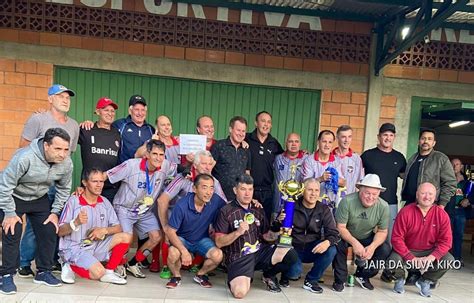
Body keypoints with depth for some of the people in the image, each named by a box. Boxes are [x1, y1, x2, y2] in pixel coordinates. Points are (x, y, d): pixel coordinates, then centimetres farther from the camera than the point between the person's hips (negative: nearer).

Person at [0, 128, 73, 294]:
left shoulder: (67, 163, -19)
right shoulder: (25, 157, -36)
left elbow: (63, 189, -1)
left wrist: (55, 212, -5)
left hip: (40, 199, 5)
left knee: (50, 232, -1)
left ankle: (43, 272, 16)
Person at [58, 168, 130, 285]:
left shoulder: (104, 202, 4)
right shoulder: (74, 201, -11)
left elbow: (118, 228, 3)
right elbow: (60, 232, -10)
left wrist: (105, 230, -17)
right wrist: (76, 223, -29)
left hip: (96, 246, 6)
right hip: (74, 248, -6)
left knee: (125, 237, -12)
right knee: (98, 273, -27)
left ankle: (108, 272, 0)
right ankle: (71, 267, 1)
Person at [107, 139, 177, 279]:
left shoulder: (166, 166, -15)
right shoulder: (131, 165, -25)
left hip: (145, 211, 5)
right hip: (125, 208, -5)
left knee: (156, 237, -6)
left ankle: (133, 264, 17)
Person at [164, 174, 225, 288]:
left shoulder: (216, 201, -21)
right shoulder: (182, 205, -27)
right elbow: (170, 231, -19)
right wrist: (184, 251, -28)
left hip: (202, 239, 2)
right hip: (182, 239, -2)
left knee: (218, 255, -24)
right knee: (173, 254, -33)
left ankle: (200, 275, 9)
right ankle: (176, 276, 3)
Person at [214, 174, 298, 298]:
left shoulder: (258, 210, 12)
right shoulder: (226, 211, -6)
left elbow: (266, 236, 15)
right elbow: (219, 242, -8)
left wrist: (280, 233, -6)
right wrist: (237, 232, -23)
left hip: (260, 251, 5)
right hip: (238, 257, -5)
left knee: (291, 255, -16)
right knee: (240, 292, -30)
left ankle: (269, 275, 14)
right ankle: (245, 278, 9)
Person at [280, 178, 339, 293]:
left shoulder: (324, 210, 0)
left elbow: (333, 233, -6)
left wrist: (327, 242, -30)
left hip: (313, 250, 3)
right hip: (294, 248, -3)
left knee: (331, 250, -24)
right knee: (295, 271, -28)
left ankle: (311, 280, -1)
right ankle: (286, 275, 14)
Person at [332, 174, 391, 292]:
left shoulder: (383, 206, -16)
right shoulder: (347, 201, -26)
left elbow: (382, 231, -8)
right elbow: (340, 227, -22)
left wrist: (372, 246, -27)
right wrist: (354, 243, -36)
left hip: (367, 238, 3)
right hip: (346, 236, -3)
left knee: (385, 249, -19)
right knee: (338, 244, -33)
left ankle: (363, 275, 7)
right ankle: (340, 279, -8)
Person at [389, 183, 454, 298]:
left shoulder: (442, 215, -8)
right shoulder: (405, 212, -15)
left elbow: (446, 241, -9)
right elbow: (397, 238, -16)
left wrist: (430, 258, -23)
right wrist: (412, 259, -24)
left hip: (430, 252, 3)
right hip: (407, 251, -2)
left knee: (449, 260, -22)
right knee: (393, 261, -30)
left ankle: (424, 281, 6)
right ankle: (400, 279, 11)